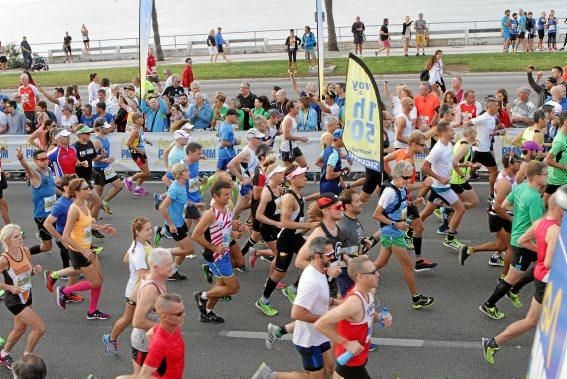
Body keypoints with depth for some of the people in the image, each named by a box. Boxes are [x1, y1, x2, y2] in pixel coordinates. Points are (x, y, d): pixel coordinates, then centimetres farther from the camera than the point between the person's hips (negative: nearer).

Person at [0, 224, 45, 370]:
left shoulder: (26, 251, -8)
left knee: (20, 329, 23)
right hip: (14, 300, -7)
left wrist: (35, 270, -12)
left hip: (27, 296, 7)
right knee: (40, 328, -7)